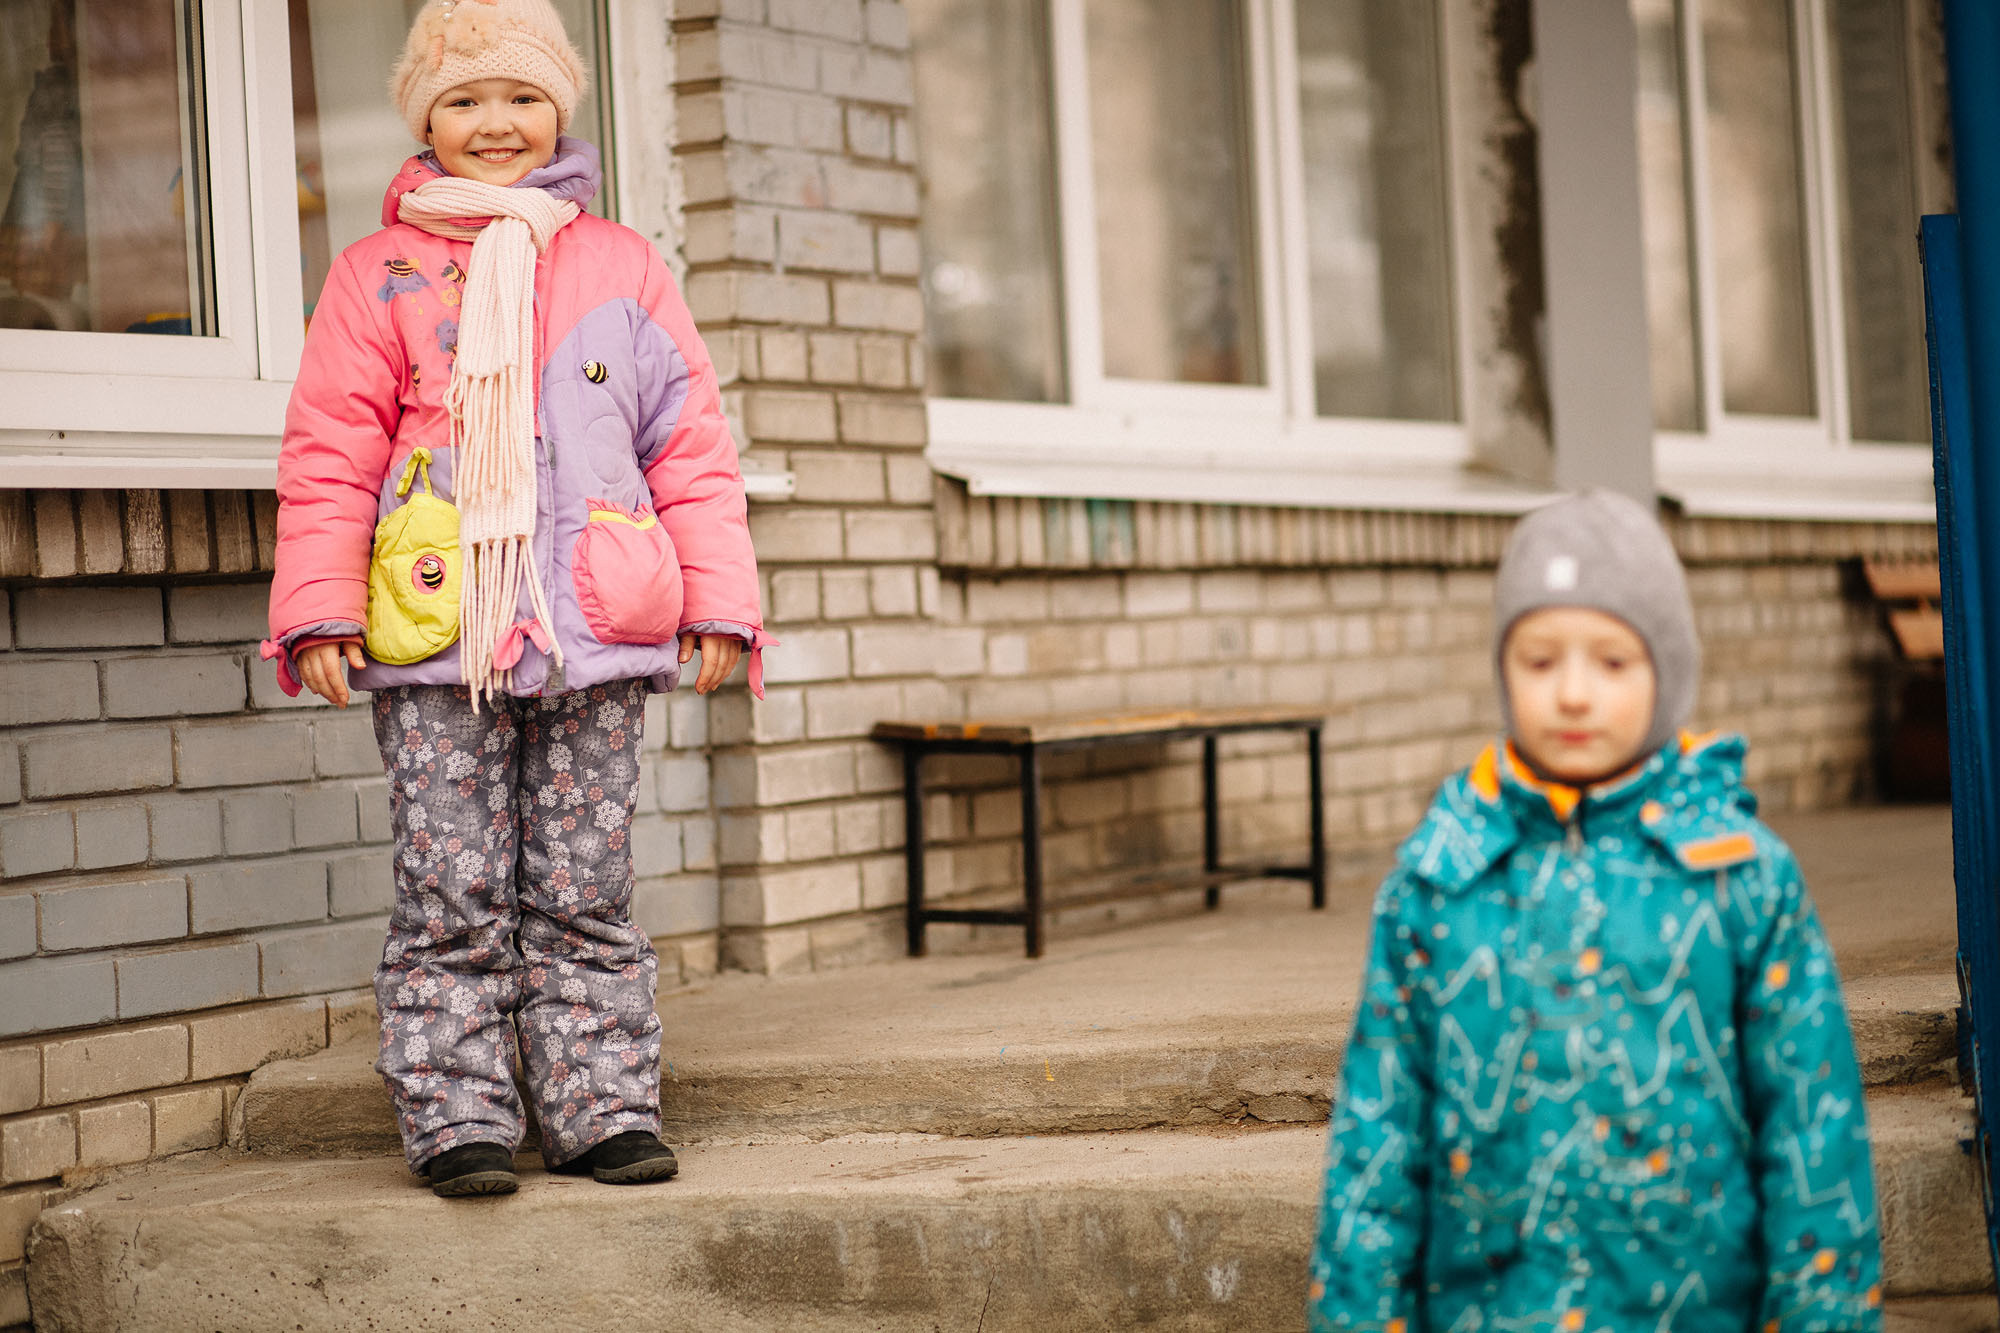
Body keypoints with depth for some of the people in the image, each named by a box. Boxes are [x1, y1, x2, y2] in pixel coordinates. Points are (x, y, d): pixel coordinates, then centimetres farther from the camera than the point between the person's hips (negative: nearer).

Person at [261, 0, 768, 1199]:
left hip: (598, 630, 1)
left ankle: (604, 1106, 12)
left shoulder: (624, 267, 13)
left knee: (585, 892, 6)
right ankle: (457, 1117, 6)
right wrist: (318, 608, -3)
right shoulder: (377, 277, 8)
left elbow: (692, 445, 12)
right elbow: (328, 455, 6)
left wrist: (719, 602, 6)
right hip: (433, 637, -1)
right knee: (452, 896, -1)